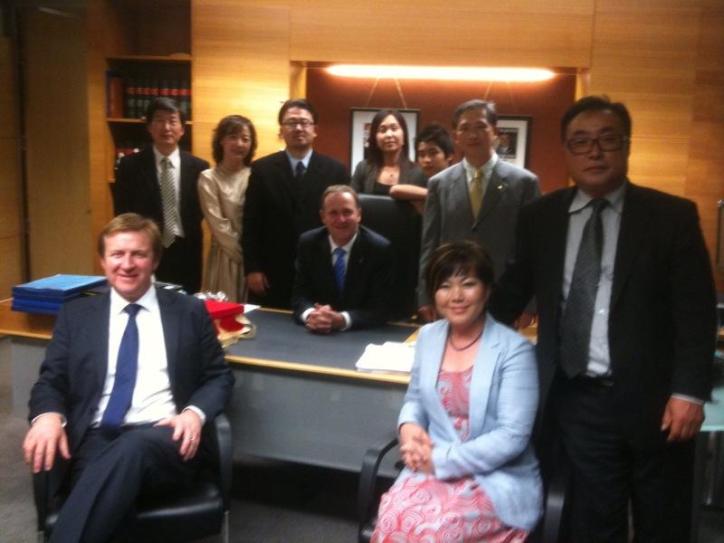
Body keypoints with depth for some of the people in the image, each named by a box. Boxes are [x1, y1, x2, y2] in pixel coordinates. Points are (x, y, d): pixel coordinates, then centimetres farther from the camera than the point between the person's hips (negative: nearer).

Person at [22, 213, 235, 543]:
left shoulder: (189, 312, 14)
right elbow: (51, 379, 13)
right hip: (95, 438, 1)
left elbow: (219, 376, 14)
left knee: (132, 448, -39)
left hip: (163, 438, 0)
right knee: (106, 505, -36)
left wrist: (195, 412, -8)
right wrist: (48, 415, -11)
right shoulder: (76, 314, 18)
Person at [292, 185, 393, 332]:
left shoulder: (379, 248, -10)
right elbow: (299, 295, -2)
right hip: (318, 333, 1)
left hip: (363, 334, -1)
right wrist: (311, 315, -24)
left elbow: (380, 308, -12)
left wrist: (342, 320, -28)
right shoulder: (308, 243, -2)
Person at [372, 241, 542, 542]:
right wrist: (408, 425, -4)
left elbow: (512, 437, -14)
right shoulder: (428, 336, 8)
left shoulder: (514, 349, -9)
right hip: (432, 468, 4)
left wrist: (440, 459, -17)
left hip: (498, 479, -4)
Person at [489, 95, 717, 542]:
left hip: (650, 398, -1)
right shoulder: (541, 217, 4)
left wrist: (689, 391, -13)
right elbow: (513, 293, 13)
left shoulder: (672, 216, -5)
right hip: (578, 397, 2)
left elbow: (697, 312, -7)